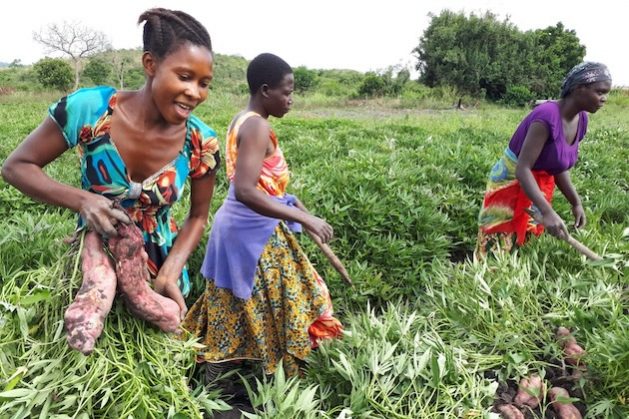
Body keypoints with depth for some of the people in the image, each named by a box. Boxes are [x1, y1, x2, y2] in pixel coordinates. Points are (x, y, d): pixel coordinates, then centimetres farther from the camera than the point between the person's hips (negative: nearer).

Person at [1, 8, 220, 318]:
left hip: (161, 261, 1)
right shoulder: (89, 109, -23)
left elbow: (198, 216, -4)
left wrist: (171, 272, -19)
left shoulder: (201, 142, -18)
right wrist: (82, 200, -29)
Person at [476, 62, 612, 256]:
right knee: (496, 254, -5)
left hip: (539, 186, 8)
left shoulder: (581, 120, -2)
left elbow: (560, 168, 7)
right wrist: (548, 212, -37)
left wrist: (576, 203, 0)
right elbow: (523, 169, -31)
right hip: (511, 183, -8)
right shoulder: (547, 116, -27)